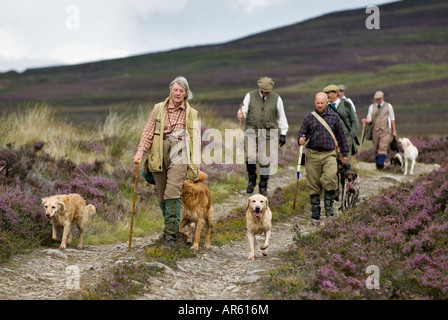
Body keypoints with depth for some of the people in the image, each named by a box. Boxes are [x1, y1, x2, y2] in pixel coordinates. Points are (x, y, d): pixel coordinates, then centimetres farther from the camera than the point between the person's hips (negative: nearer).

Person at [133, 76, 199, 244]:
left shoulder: (191, 113, 12)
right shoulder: (159, 108, 12)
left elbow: (195, 140, 13)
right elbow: (148, 132, 9)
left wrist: (195, 165, 9)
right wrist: (140, 152, -4)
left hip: (179, 154, -2)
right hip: (159, 154, 2)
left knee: (173, 192, -15)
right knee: (161, 195, 4)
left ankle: (170, 232, -10)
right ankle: (173, 225, 23)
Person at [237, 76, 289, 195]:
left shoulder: (276, 98, 2)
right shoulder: (250, 96, 3)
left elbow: (281, 117, 8)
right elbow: (244, 110, 5)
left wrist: (283, 134, 3)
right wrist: (241, 115, -20)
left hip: (268, 133, 0)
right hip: (251, 131, 0)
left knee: (265, 161, -1)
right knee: (250, 156, -15)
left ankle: (263, 187, 13)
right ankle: (252, 180, 9)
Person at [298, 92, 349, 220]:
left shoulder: (334, 117, 10)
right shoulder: (309, 117, 10)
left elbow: (341, 136, 16)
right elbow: (302, 133, 8)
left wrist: (345, 153, 15)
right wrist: (301, 139, -16)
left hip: (329, 154, -1)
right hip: (313, 154, 1)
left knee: (330, 177, -22)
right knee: (313, 183, 1)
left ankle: (329, 205, -6)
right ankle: (315, 210, 11)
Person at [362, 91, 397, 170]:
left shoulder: (388, 106, 7)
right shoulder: (372, 106, 10)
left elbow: (392, 119, 8)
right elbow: (369, 119, 3)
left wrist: (394, 130, 4)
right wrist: (365, 120, -21)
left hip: (385, 130, -2)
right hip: (375, 130, 2)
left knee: (383, 147, -18)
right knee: (376, 149, 3)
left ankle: (381, 163, -28)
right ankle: (377, 165, 12)